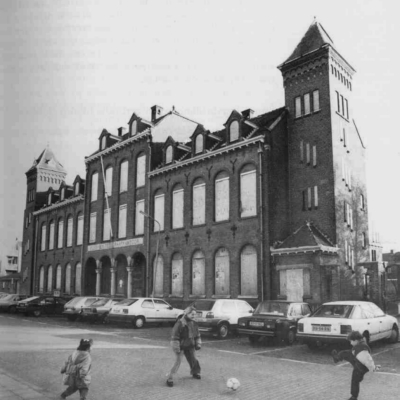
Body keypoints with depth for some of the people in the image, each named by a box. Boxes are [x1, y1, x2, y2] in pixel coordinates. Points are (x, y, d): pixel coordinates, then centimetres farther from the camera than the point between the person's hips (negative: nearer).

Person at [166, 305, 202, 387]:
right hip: (181, 346, -6)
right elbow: (174, 336, -20)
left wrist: (198, 344, 10)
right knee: (177, 362, -9)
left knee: (194, 360, 17)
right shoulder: (180, 323, -21)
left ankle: (195, 373, 43)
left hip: (190, 346, 7)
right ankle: (169, 378, 0)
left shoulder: (194, 323, 1)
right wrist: (176, 348, -20)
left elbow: (197, 334, 15)